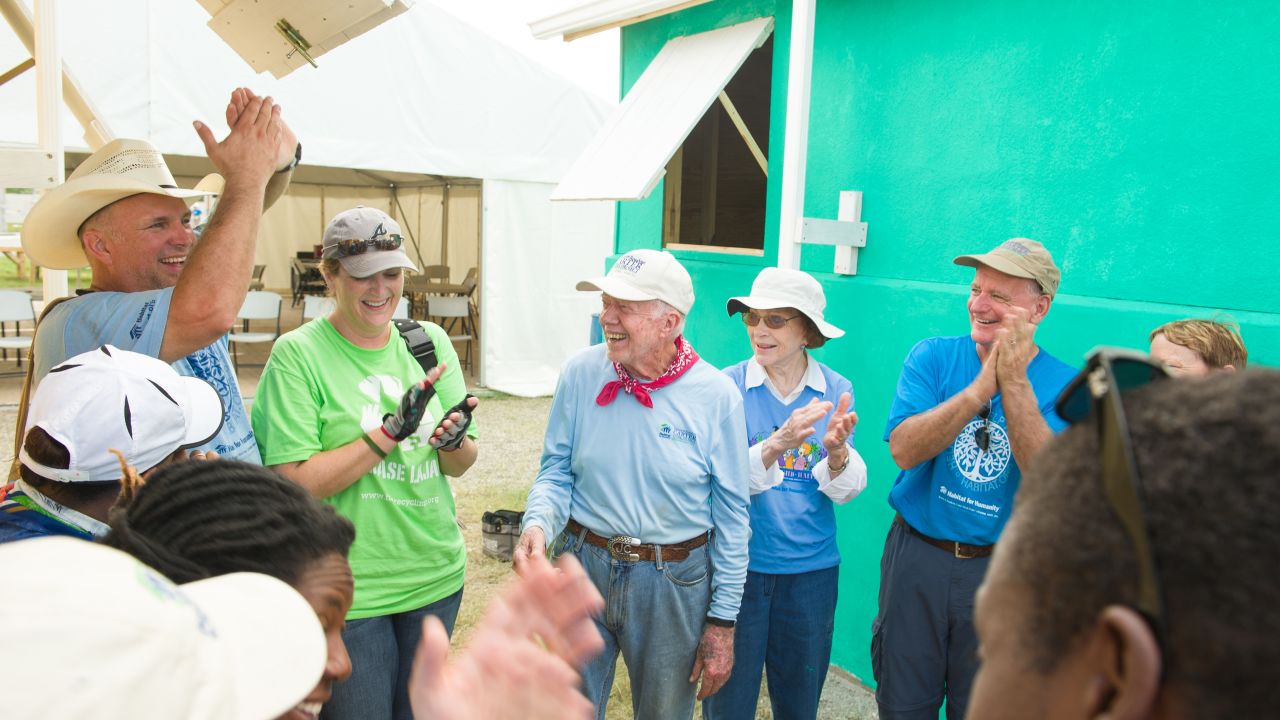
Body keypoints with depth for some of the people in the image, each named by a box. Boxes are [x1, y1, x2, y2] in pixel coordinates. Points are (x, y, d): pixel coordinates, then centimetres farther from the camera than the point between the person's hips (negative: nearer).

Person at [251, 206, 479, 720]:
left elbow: (459, 466, 5)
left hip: (435, 576, 5)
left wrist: (453, 440, -18)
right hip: (348, 591, -4)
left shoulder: (429, 342, 1)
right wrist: (392, 430, -24)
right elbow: (294, 482, -18)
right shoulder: (297, 354, -12)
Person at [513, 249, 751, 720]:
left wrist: (722, 620, -4)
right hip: (583, 564, 2)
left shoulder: (717, 395, -11)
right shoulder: (580, 374, -7)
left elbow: (731, 514, -6)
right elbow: (556, 470, 1)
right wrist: (538, 524, -21)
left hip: (674, 582, -1)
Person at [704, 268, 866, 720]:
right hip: (739, 565, -2)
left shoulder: (836, 391, -3)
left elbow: (847, 491, -6)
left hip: (812, 569, 2)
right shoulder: (729, 386, -9)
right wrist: (775, 445, -34)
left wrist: (837, 452, -28)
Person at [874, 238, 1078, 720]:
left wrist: (1014, 383, -25)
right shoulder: (933, 356, -4)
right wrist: (983, 387, -26)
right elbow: (904, 449, -18)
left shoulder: (1064, 387, -6)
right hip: (917, 555, 0)